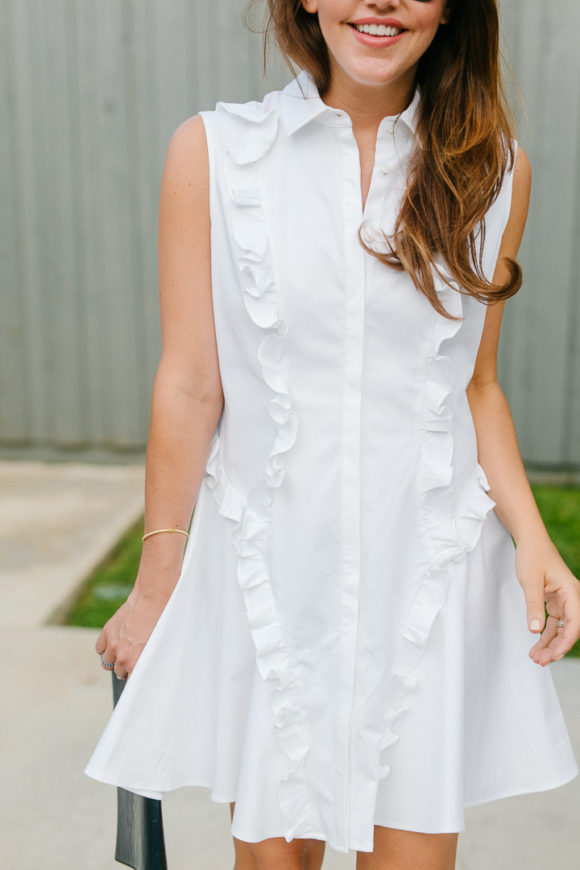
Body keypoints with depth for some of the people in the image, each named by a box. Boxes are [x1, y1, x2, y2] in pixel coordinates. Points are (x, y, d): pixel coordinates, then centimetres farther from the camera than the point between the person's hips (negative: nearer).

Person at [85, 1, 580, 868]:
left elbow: (476, 383, 9)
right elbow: (190, 387, -2)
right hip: (269, 570, -1)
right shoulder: (212, 153, -4)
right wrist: (156, 589, 2)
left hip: (432, 574, 1)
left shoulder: (495, 168, 2)